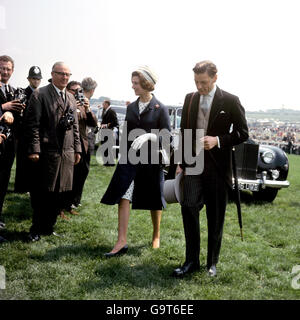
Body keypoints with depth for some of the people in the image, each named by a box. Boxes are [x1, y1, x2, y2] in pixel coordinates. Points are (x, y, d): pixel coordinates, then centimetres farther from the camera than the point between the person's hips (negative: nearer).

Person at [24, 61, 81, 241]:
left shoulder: (71, 98, 16)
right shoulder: (40, 95, -4)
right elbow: (33, 124, -9)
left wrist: (77, 149, 14)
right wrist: (34, 150, -15)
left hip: (67, 154, 6)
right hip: (47, 152, -6)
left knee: (59, 194, 9)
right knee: (43, 194, 1)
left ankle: (49, 227, 22)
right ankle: (36, 230, 15)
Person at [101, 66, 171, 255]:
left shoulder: (160, 109, -5)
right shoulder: (131, 107, 10)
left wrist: (148, 136, -24)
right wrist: (123, 156, 18)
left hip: (151, 159, -4)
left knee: (154, 201, 10)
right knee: (124, 197, -8)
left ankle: (156, 236, 31)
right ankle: (122, 242, -6)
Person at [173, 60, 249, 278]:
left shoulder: (230, 101, -4)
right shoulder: (190, 99, 8)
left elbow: (242, 133, -1)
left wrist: (218, 140, -17)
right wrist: (181, 163, 12)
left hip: (217, 167, -2)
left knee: (215, 218, 6)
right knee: (188, 208, -9)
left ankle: (212, 262, 21)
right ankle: (192, 261, 5)